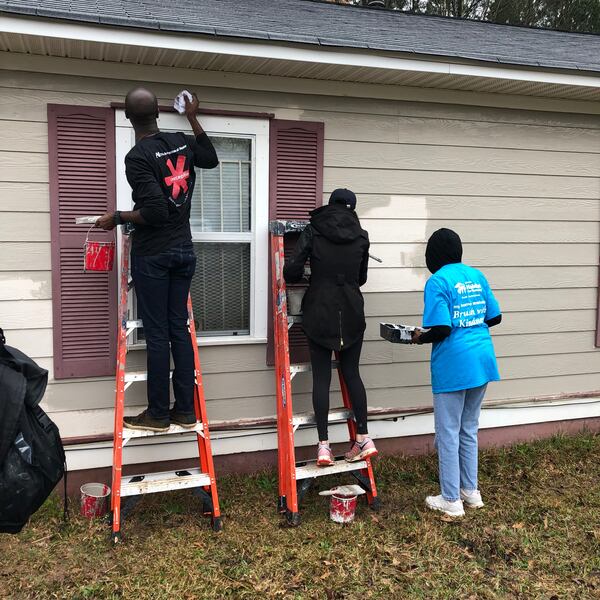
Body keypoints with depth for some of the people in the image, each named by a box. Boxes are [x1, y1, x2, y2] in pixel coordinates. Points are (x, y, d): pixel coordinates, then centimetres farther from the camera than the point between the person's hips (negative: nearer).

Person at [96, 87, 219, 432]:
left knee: (156, 333, 0)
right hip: (183, 250, 6)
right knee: (179, 328, 9)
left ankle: (158, 414, 8)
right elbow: (211, 159, 26)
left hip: (152, 254, -6)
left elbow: (155, 212, -21)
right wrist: (193, 118, 31)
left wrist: (117, 218, -6)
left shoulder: (137, 157, -15)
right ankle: (186, 410, 14)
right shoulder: (183, 143, 5)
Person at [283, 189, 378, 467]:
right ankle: (364, 438, 14)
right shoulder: (361, 237, 4)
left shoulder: (313, 231, -3)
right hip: (352, 313, 2)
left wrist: (299, 277, 13)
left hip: (319, 313, -2)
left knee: (321, 377, 2)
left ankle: (324, 445, 1)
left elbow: (292, 271, -10)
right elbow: (361, 278, 13)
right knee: (352, 373, 13)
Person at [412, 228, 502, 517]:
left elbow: (442, 328, -19)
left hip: (453, 366, -7)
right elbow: (494, 317, 11)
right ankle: (470, 491, 28)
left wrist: (421, 338, -1)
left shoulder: (437, 282, -12)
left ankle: (451, 500, 13)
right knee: (469, 429, 19)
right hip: (481, 362, 7)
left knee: (448, 434, 5)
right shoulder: (477, 275, 8)